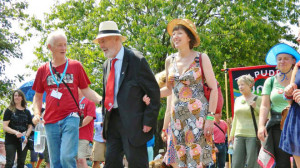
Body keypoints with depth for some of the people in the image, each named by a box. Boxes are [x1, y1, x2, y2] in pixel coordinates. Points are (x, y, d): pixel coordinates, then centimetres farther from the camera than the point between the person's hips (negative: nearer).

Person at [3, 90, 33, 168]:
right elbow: (5, 127, -7)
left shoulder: (27, 112, 10)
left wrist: (26, 136, -8)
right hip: (11, 141, -4)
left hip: (23, 141, 4)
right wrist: (15, 132, -23)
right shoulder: (9, 111, -1)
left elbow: (30, 126, 11)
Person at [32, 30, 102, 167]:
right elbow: (38, 96, 18)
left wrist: (102, 101, -7)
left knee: (67, 157, -17)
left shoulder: (75, 66, 6)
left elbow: (86, 91, 9)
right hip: (51, 122, 3)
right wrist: (37, 114, 1)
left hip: (70, 118, -2)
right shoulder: (43, 70, 11)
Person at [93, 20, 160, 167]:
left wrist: (149, 121, -14)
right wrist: (105, 119, 14)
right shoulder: (107, 64, 13)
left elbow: (154, 92, -9)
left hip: (132, 121, -7)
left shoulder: (136, 60, -9)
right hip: (112, 121, 7)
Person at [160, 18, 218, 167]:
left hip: (198, 114, -4)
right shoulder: (170, 61, 9)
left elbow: (214, 89, -5)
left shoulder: (201, 58, -3)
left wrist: (210, 117, -13)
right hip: (177, 116, 4)